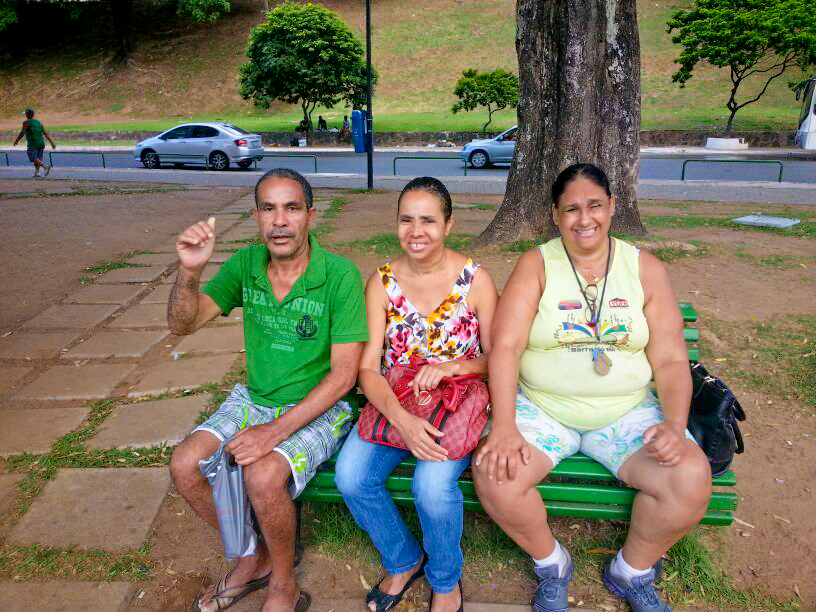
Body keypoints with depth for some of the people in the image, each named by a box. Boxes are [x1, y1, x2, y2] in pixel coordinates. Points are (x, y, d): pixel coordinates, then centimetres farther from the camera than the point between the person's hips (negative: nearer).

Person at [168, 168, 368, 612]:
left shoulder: (340, 276, -18)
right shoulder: (245, 265, -3)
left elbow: (343, 375, -19)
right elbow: (182, 324, -4)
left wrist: (276, 431, -25)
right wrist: (189, 271, -25)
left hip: (318, 408, -5)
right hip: (254, 399, 6)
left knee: (262, 475, -29)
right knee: (185, 466, -12)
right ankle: (254, 558, 13)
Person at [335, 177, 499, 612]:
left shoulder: (475, 280, -5)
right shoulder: (382, 283, -1)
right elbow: (368, 368, -7)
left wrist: (452, 366, -21)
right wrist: (401, 419, -24)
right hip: (394, 404, 3)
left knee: (432, 485, -28)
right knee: (350, 476, -21)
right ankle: (403, 560, 12)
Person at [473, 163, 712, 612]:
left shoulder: (645, 270, 3)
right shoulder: (536, 265, -3)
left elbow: (671, 360, 2)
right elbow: (505, 346, -12)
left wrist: (674, 425, -16)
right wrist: (504, 425, -25)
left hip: (627, 411, 2)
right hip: (541, 408, -1)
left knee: (691, 479, -21)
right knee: (494, 475, -25)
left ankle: (631, 573, 11)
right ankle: (550, 565, 9)